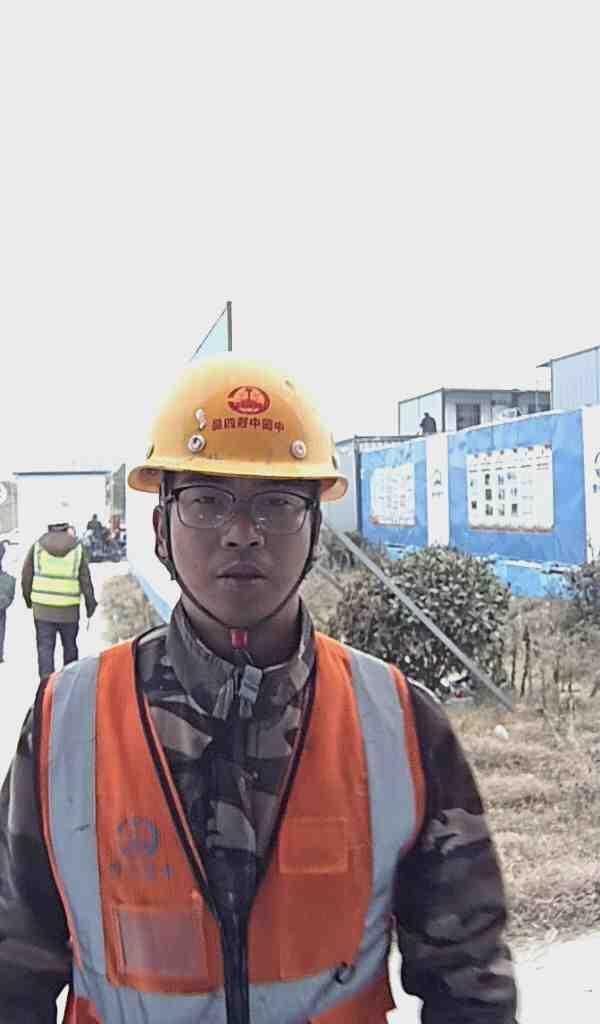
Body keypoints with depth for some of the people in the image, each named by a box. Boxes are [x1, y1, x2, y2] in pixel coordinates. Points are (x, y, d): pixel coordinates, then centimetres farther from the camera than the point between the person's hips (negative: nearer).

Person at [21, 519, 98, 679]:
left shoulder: (38, 546, 0)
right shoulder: (77, 548, -2)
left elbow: (26, 576, 5)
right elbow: (85, 579, 0)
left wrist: (28, 599, 19)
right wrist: (91, 603, 9)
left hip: (42, 607, 0)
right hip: (69, 610, 0)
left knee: (45, 647, 4)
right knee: (70, 646, 17)